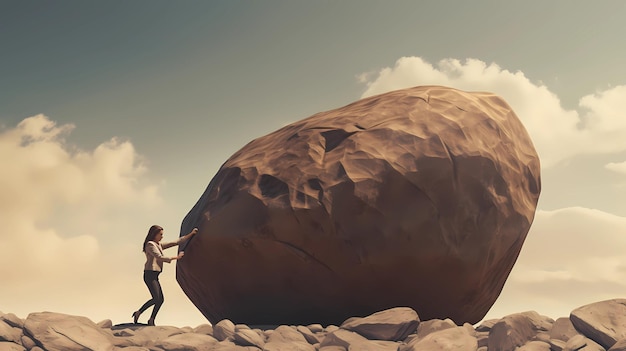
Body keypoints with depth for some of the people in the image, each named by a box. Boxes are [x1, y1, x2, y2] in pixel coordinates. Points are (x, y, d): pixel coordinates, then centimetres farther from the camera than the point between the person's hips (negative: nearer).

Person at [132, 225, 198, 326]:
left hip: (155, 276, 9)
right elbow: (160, 258, -14)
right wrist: (176, 257, -10)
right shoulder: (150, 244, -7)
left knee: (160, 299, 4)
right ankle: (138, 312, -2)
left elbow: (176, 242, 18)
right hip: (149, 274, -9)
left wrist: (191, 234, 15)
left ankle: (151, 320, 11)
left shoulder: (159, 245, 19)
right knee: (156, 299, -16)